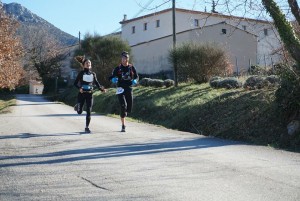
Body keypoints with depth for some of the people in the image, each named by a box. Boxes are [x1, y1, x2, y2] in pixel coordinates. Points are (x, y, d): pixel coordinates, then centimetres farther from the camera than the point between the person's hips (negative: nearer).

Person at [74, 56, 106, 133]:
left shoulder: (93, 74, 8)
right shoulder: (81, 73, -1)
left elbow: (97, 83, 12)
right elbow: (75, 83, -1)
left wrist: (102, 89, -5)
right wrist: (79, 88, -20)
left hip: (89, 94, 2)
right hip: (81, 94, -2)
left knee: (89, 112, -2)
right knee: (79, 112, 0)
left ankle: (87, 127, 7)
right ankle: (77, 106, 36)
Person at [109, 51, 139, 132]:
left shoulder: (131, 67, 7)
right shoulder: (118, 68, 1)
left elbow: (136, 76, 14)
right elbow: (111, 77, 3)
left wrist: (135, 80, -8)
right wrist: (113, 79, -20)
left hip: (129, 89, 3)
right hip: (121, 89, -3)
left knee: (129, 109, 4)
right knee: (123, 106, -17)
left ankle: (123, 114, 40)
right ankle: (123, 126, -10)